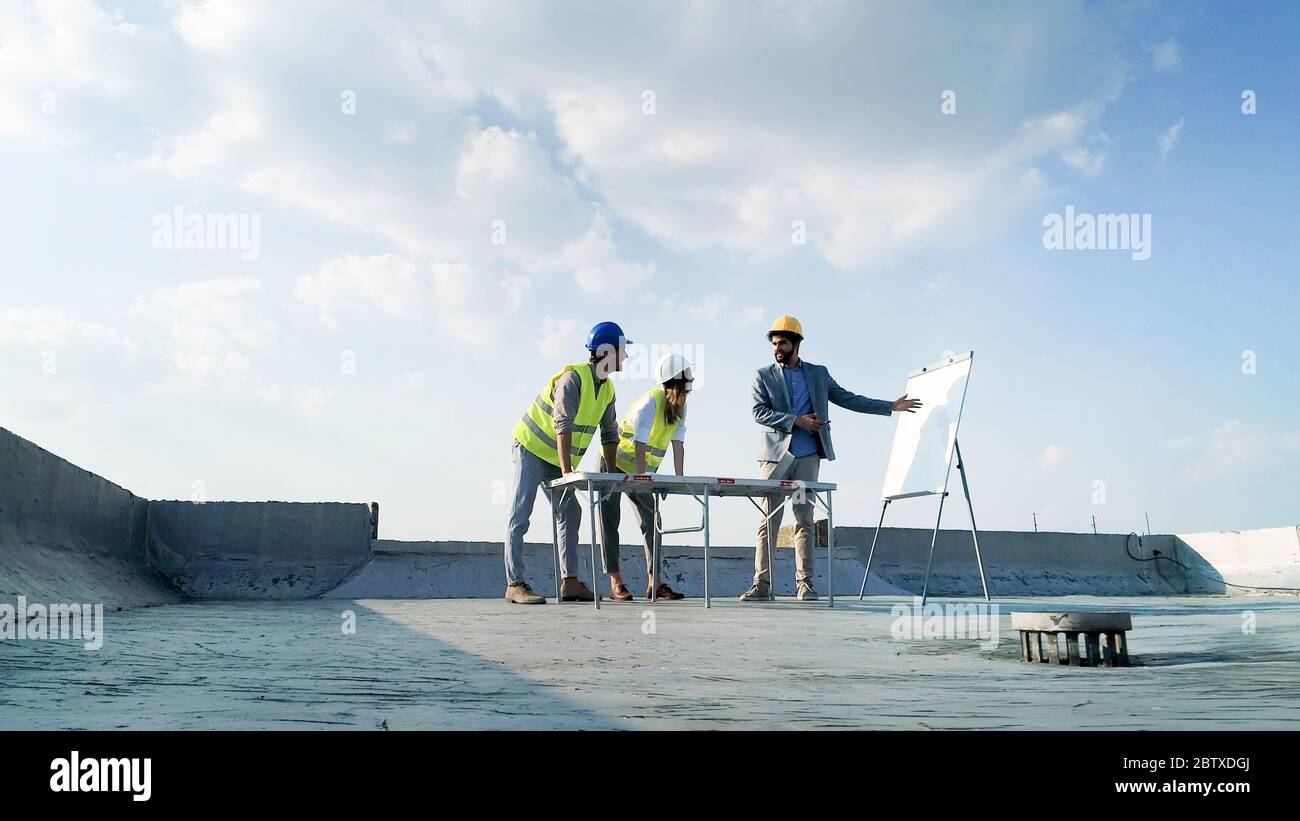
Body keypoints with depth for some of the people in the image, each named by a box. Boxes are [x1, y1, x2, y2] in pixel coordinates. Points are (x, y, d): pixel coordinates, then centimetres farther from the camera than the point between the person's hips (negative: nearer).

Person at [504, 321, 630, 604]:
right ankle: (514, 584, -13)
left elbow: (610, 434, 10)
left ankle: (570, 582, 4)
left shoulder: (607, 389, 3)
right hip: (531, 448, -9)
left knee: (570, 512, 4)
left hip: (557, 458, 9)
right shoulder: (573, 378, -23)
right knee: (521, 514, -10)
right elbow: (563, 424, -32)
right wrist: (567, 470, -38)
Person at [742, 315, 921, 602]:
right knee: (768, 521, -3)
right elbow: (759, 412, -5)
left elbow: (848, 399, 14)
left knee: (805, 520, 0)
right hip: (776, 455, -1)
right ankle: (761, 584, -1)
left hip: (808, 457, 1)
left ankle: (805, 584, 2)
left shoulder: (818, 374, 13)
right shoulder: (764, 376, 7)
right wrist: (797, 421, -13)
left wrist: (891, 406, 10)